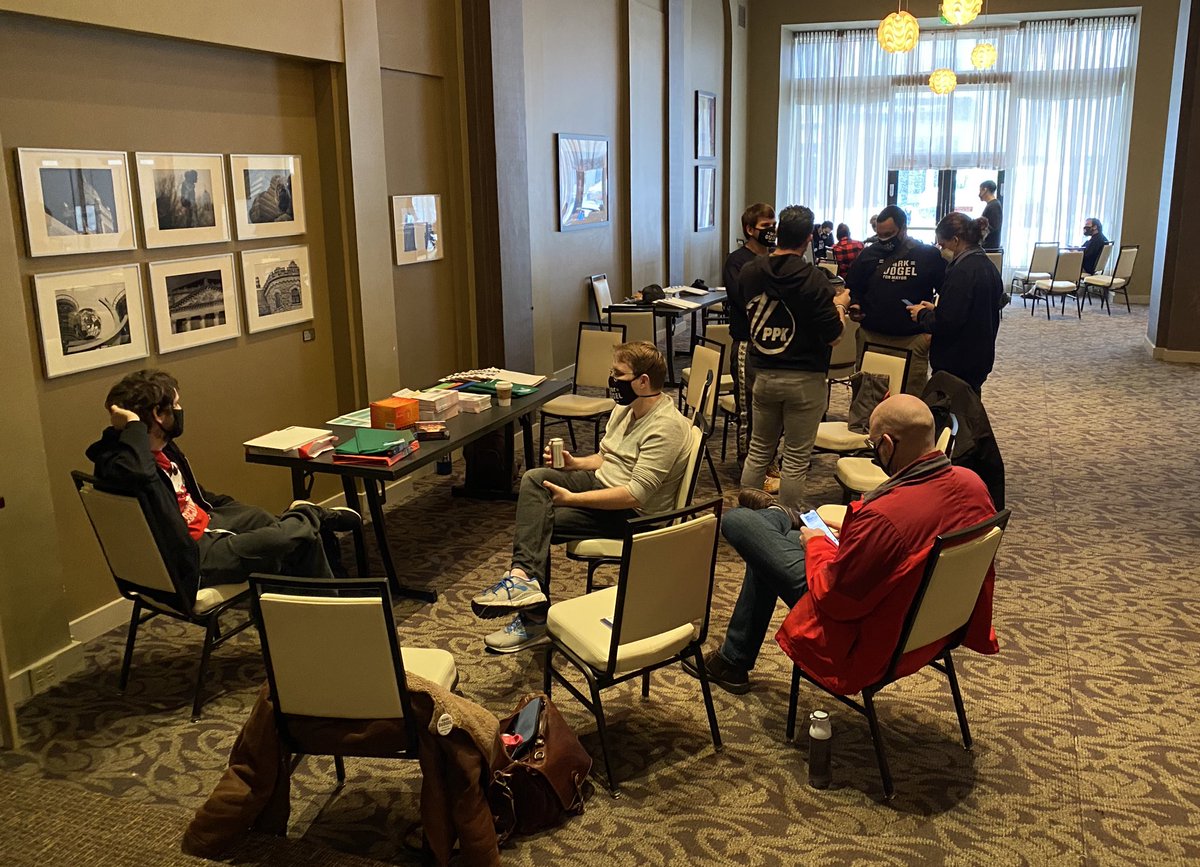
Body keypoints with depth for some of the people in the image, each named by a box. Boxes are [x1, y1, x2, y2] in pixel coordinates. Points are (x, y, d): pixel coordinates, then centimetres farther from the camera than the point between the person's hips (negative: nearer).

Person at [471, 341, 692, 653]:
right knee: (534, 478, -15)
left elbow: (636, 496, -26)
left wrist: (572, 498, -25)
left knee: (539, 522, -18)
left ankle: (535, 620, -9)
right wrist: (574, 463, 0)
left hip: (633, 515, -9)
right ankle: (522, 576, -26)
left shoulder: (666, 427, -21)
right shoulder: (625, 408, 9)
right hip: (602, 483, 9)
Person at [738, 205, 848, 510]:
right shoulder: (814, 279, -16)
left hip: (763, 374, 5)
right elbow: (833, 336, -12)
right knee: (796, 459, 6)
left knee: (759, 450, 18)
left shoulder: (750, 272, -1)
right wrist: (840, 304, 7)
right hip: (804, 380, -4)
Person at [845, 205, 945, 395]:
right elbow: (852, 287, 19)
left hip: (913, 339, -2)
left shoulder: (929, 256, 1)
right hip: (871, 336, 2)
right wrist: (854, 305, -2)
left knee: (912, 395, 2)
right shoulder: (869, 254, 8)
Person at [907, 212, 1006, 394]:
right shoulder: (987, 266, 10)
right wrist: (935, 309, 12)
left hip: (957, 363, -10)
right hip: (980, 357, 10)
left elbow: (946, 323, -22)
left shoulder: (962, 271, -20)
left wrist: (922, 315, -4)